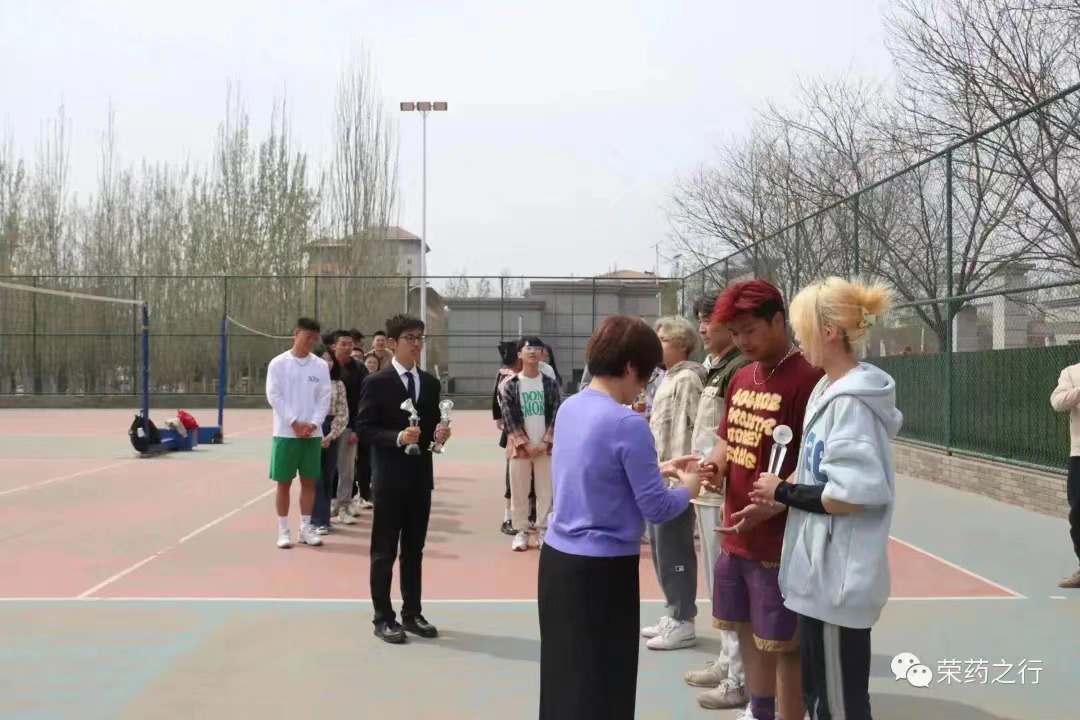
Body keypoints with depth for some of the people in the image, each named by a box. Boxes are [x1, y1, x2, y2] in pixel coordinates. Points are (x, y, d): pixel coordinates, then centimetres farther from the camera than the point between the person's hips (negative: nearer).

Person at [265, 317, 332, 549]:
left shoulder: (321, 366, 4)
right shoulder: (278, 364, -3)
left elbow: (325, 398, 2)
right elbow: (274, 396, -7)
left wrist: (313, 423, -11)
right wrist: (295, 422, -14)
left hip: (313, 433, 3)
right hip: (286, 432, -2)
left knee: (309, 481, 8)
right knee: (284, 483, 3)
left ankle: (306, 527, 17)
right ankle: (283, 530, 11)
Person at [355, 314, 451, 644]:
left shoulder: (431, 383, 9)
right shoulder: (377, 382, -8)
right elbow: (363, 429, -11)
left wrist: (439, 434, -7)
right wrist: (397, 437, -24)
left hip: (421, 475, 6)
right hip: (390, 477, -5)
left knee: (414, 549, 13)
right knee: (384, 551, 4)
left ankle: (412, 614, 23)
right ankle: (383, 618, 13)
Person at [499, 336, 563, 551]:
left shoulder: (550, 384, 4)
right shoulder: (510, 385, 0)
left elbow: (556, 415, 0)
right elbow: (509, 418, -5)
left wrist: (545, 442, -10)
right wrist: (525, 444, -12)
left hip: (545, 447, 1)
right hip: (520, 446, -1)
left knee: (545, 491, 4)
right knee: (519, 491, 4)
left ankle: (543, 531, 14)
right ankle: (521, 531, 12)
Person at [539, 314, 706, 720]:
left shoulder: (570, 408, 5)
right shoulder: (628, 424, -19)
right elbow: (656, 509, -14)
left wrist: (656, 470, 17)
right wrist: (688, 488, 6)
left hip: (556, 558, 8)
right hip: (603, 569, -8)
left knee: (563, 677, 19)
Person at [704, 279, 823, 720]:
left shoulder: (806, 379, -16)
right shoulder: (740, 379, 10)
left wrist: (770, 505, -28)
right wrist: (716, 465, -1)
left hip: (779, 541, -8)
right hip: (736, 536, 8)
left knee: (783, 645, 5)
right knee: (749, 633, 20)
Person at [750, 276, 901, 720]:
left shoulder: (851, 401, -19)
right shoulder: (829, 391, 10)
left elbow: (852, 496, -24)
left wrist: (783, 492, -12)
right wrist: (785, 492, 4)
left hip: (838, 578, -9)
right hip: (822, 572, 9)